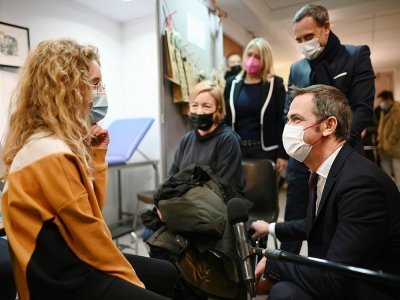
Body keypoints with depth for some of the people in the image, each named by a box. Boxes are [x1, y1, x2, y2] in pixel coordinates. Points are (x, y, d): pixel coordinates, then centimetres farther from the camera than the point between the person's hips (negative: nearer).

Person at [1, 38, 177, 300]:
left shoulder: (58, 141, 4)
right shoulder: (51, 153, -26)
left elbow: (92, 208, 6)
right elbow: (88, 232, -21)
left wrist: (97, 154, -2)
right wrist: (129, 277, -9)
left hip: (70, 261, 9)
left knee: (167, 273, 19)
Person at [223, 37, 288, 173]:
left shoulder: (275, 84, 1)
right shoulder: (232, 83, 7)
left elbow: (282, 121, -2)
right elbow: (225, 118, 7)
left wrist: (283, 154, -7)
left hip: (265, 150, -2)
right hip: (236, 149, 2)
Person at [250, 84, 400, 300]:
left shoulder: (361, 182, -29)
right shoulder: (325, 171, -1)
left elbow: (334, 279, -29)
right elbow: (316, 225, 16)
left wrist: (271, 265, -17)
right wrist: (271, 228, 22)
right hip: (338, 279, 8)